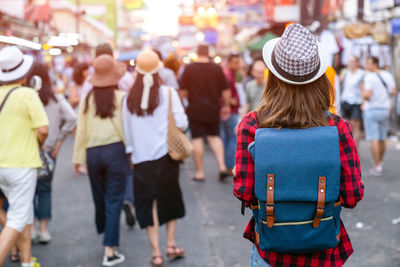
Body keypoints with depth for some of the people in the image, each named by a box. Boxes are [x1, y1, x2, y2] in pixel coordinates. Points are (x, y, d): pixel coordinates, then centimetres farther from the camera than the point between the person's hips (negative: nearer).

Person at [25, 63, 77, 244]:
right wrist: (59, 140, -3)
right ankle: (43, 229, 13)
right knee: (44, 189, 13)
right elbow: (72, 119, -9)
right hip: (48, 150, 2)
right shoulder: (56, 99, -1)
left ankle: (30, 228, 11)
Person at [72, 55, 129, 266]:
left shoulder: (87, 99, 1)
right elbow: (126, 129, -8)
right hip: (115, 150, -3)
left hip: (93, 152, 3)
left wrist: (78, 158, 12)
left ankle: (104, 234, 40)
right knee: (113, 201, 1)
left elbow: (81, 130, 4)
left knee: (99, 199, 18)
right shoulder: (121, 98, -8)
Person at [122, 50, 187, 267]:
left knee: (148, 203, 6)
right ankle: (171, 244, 18)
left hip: (141, 159, 1)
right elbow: (181, 123, -8)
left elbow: (127, 132, 6)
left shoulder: (129, 99, 1)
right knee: (170, 198, 16)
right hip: (166, 154, -1)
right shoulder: (168, 93, -6)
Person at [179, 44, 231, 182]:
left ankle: (200, 172, 8)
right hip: (213, 110, 2)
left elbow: (183, 91, -7)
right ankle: (222, 166, 3)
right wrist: (227, 106, 12)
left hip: (195, 110, -2)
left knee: (197, 139, 4)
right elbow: (226, 90, 0)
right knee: (214, 136, 16)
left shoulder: (189, 68, -7)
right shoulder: (217, 68, -2)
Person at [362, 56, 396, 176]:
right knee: (382, 139, 17)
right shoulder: (388, 75, 4)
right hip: (385, 109, 6)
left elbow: (367, 95, -22)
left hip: (371, 110, -6)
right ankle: (380, 163, 31)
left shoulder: (369, 77, -15)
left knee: (373, 139, -5)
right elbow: (393, 92, 6)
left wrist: (363, 95, 0)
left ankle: (377, 167, -7)